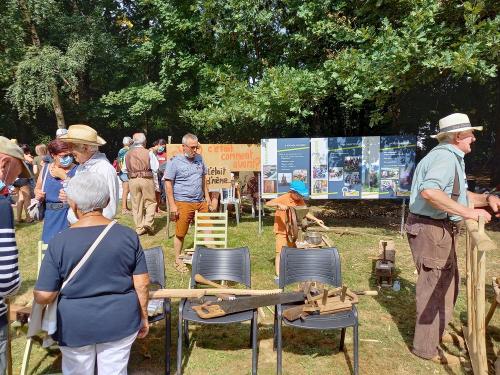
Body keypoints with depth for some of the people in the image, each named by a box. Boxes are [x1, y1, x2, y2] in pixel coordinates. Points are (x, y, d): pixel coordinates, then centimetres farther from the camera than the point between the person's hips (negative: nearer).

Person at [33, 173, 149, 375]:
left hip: (75, 325, 0)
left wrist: (36, 294, 12)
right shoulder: (128, 235, -11)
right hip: (120, 321, 1)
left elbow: (44, 296, -11)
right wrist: (143, 316, 9)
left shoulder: (59, 242, -15)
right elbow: (142, 283, -6)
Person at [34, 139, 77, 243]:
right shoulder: (45, 169, 5)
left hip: (69, 217, -4)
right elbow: (37, 188, 20)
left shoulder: (77, 170, -9)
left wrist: (64, 176, -19)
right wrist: (38, 195, -2)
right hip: (50, 218, 5)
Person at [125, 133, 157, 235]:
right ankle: (148, 222, -7)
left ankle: (139, 228, 13)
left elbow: (125, 169, 8)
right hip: (146, 179, -3)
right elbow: (155, 168, -7)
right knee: (150, 202, 9)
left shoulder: (127, 154, 4)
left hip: (132, 180, 3)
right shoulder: (148, 153, -5)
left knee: (136, 205, 9)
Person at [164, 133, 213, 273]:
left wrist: (207, 198, 14)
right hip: (183, 203, -5)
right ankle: (178, 261, 17)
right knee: (180, 234, 2)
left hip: (201, 202, 5)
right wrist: (172, 205, -11)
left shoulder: (199, 159, 11)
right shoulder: (174, 162, -6)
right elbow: (168, 184, -7)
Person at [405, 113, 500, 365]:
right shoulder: (445, 157, -19)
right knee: (434, 287, -1)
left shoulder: (451, 157, 17)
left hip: (440, 230, 11)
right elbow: (429, 191, -37)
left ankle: (436, 331, 41)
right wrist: (467, 212, -32)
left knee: (447, 283, 23)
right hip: (431, 229, -11)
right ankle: (426, 347, 13)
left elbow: (457, 194, 21)